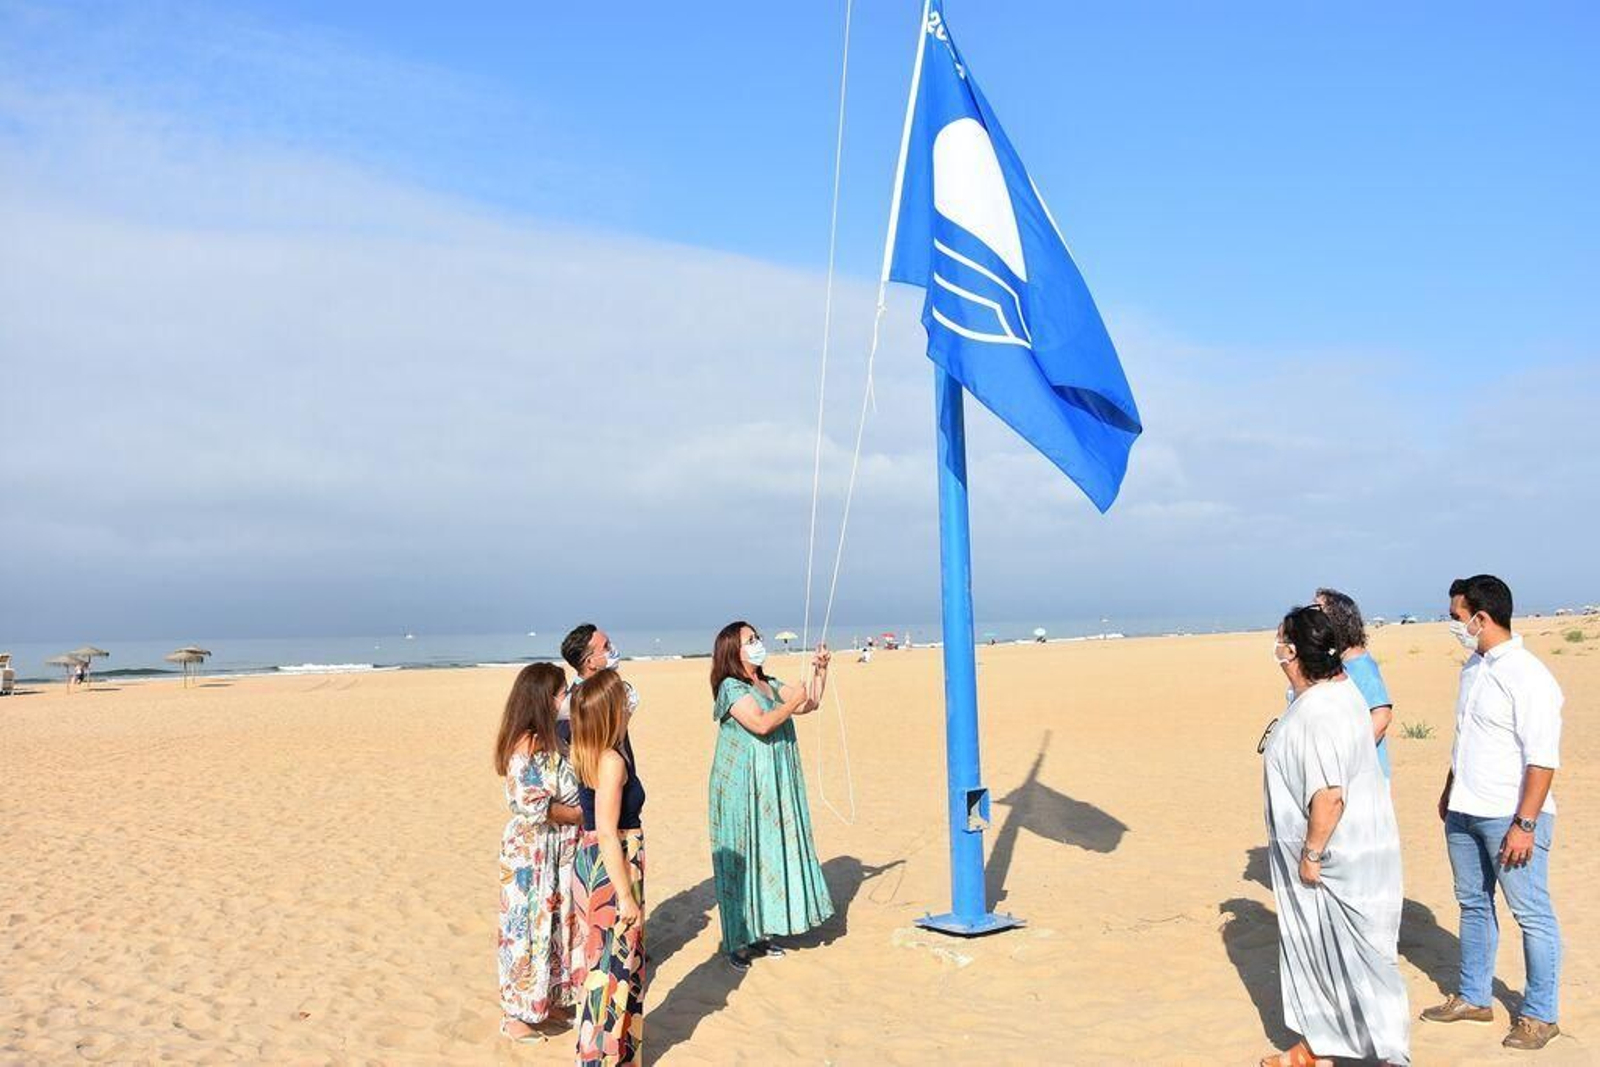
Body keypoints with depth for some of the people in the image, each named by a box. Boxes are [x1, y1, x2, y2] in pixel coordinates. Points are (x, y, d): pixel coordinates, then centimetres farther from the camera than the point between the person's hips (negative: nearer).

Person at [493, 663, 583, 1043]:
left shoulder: (549, 740, 7)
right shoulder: (527, 746, -20)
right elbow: (534, 805, -23)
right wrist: (583, 814, -15)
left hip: (558, 849, 9)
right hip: (532, 851, -9)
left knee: (555, 923, 17)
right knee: (530, 927, 2)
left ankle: (549, 1000, 31)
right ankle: (517, 1015, 15)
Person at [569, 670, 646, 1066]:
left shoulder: (586, 753, 1)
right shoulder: (612, 761, -23)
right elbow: (608, 834, -24)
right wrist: (625, 896, -20)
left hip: (591, 862, 9)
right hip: (611, 870, -9)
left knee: (598, 955, 22)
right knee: (614, 962, 5)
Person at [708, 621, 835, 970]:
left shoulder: (770, 685, 12)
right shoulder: (732, 687, -12)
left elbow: (810, 703, 11)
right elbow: (761, 723, -24)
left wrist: (819, 672, 1)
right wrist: (795, 701, -16)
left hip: (774, 790, 8)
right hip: (744, 788, -8)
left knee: (770, 854, 11)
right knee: (744, 859, -2)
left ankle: (760, 933, 21)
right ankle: (737, 941, 6)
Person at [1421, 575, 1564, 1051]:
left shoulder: (1527, 676, -17)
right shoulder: (1472, 668, 9)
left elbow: (1542, 759, -20)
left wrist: (1525, 824, -22)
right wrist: (1449, 792, 22)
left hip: (1509, 816, -9)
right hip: (1464, 814, 9)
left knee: (1531, 914, 4)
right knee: (1473, 905, 17)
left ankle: (1539, 1015, 18)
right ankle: (1473, 998, 30)